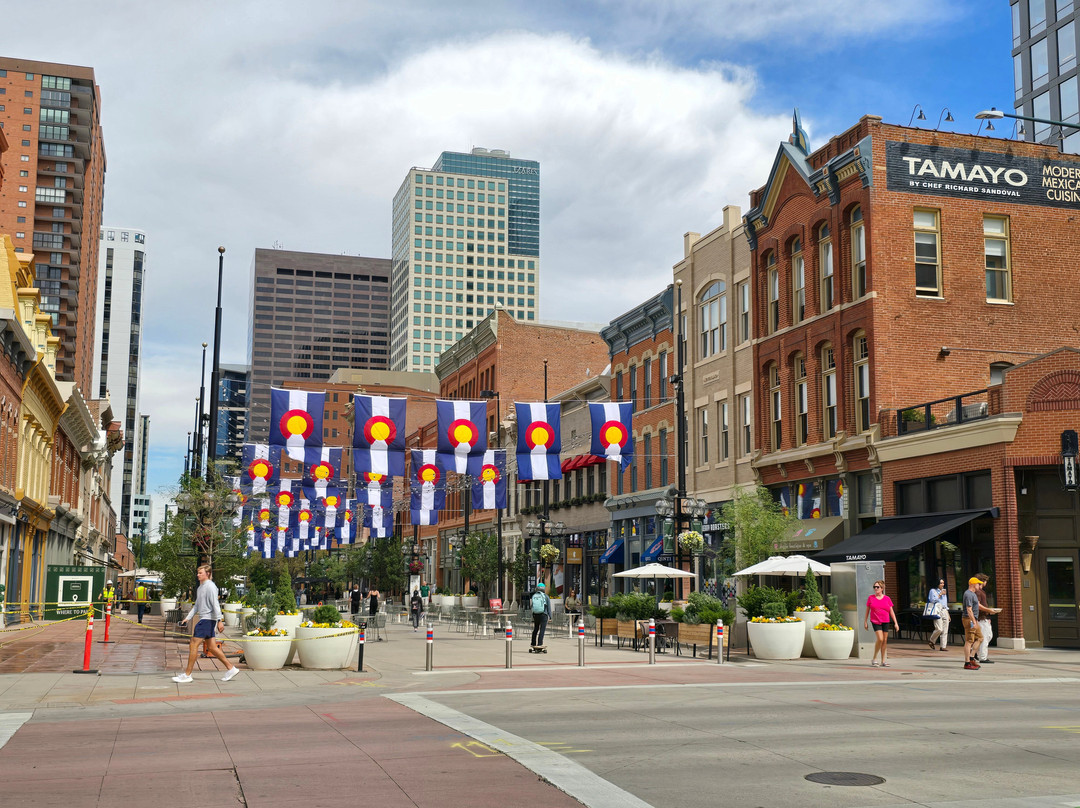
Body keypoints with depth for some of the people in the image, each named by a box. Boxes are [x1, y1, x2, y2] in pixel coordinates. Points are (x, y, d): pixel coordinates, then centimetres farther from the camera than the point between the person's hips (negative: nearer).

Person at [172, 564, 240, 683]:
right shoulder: (200, 587, 17)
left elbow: (215, 605, -17)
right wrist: (188, 618, 16)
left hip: (207, 619, -10)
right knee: (212, 648, 9)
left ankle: (187, 675, -2)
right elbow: (197, 605, 23)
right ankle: (231, 668, 14)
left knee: (193, 645, -7)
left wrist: (220, 621, -21)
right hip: (204, 620, 10)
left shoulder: (210, 587, -12)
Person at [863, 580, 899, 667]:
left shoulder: (887, 598, 4)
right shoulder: (871, 598, 2)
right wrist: (865, 622, 7)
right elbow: (867, 610, 8)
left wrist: (895, 623, 1)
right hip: (875, 621, -2)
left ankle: (883, 661, 14)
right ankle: (874, 658, -3)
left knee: (885, 640, 4)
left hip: (885, 622, 2)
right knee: (880, 639, -17)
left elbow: (891, 611, 6)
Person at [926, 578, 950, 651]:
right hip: (937, 611, -6)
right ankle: (932, 641, 6)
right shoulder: (933, 591, 3)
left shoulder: (944, 591, 23)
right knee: (939, 629, -17)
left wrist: (948, 614, 22)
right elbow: (932, 600, -11)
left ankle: (943, 646, 1)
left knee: (945, 630, -1)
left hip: (944, 611, 6)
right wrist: (940, 594, -8)